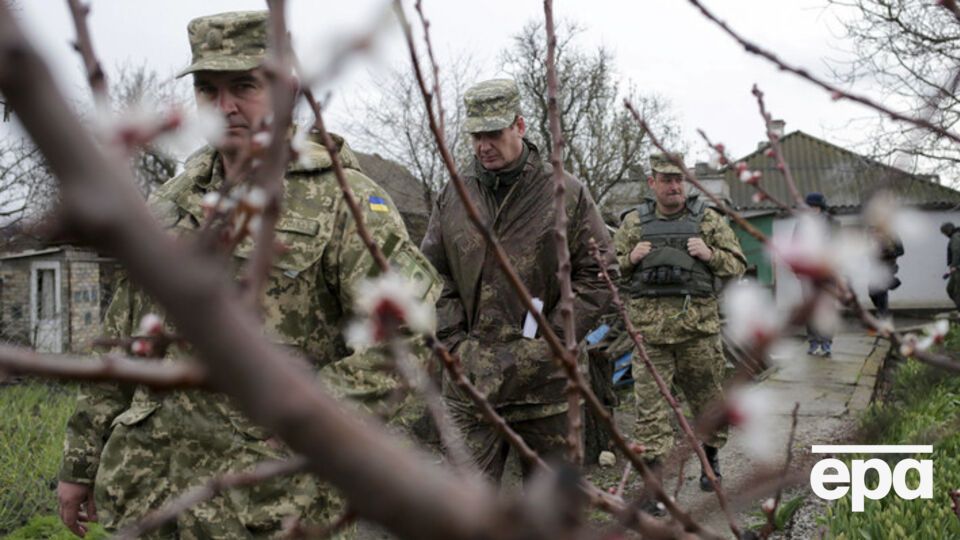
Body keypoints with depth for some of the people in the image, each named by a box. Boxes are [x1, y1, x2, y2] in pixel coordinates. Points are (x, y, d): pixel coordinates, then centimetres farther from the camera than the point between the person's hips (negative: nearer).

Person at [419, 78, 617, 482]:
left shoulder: (567, 194, 0)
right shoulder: (452, 198, 8)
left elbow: (598, 275, 0)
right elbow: (432, 276, 12)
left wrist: (551, 340, -7)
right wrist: (454, 340, -1)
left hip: (546, 380, -1)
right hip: (470, 382, 2)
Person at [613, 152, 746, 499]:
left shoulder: (708, 219, 9)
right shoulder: (633, 222, 10)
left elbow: (737, 264, 10)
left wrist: (710, 254, -9)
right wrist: (630, 259, -5)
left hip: (698, 325, 0)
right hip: (649, 329, 0)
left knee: (708, 396, 13)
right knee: (649, 403, -4)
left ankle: (711, 458, 37)